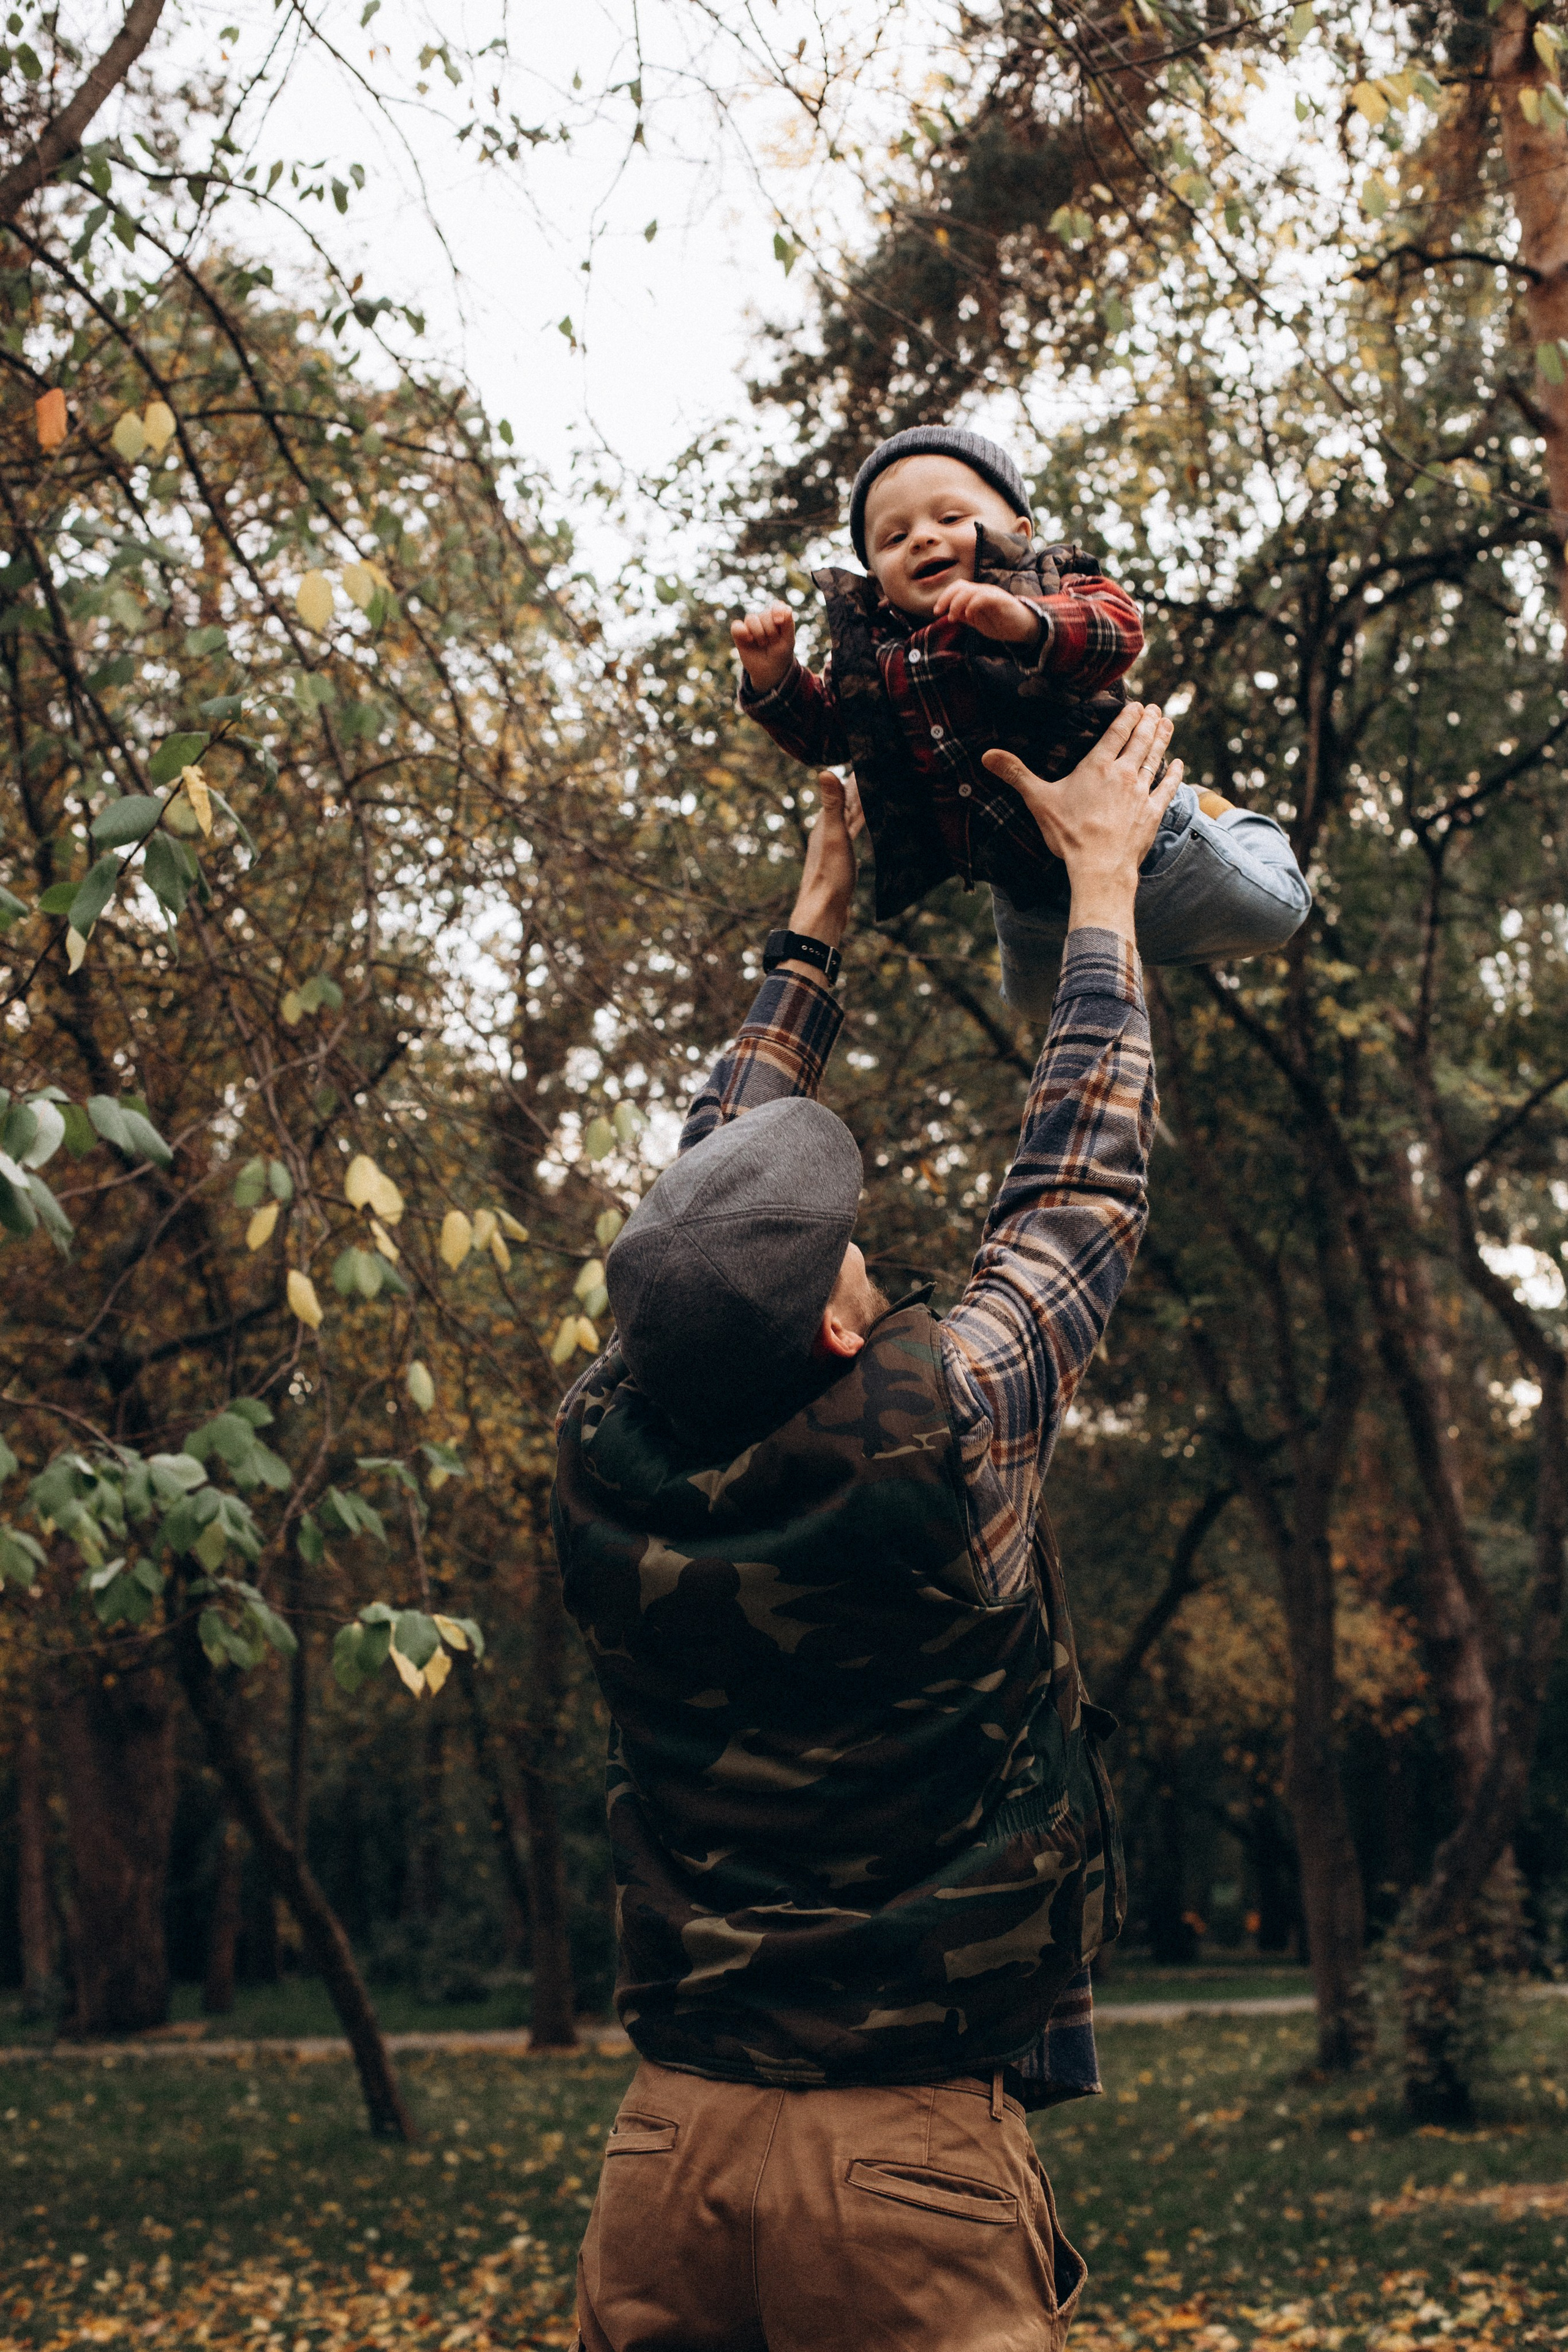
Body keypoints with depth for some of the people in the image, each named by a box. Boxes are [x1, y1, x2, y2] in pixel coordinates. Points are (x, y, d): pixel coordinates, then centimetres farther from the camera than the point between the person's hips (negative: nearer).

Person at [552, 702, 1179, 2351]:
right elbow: (1078, 1177, -1)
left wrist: (819, 912, 23)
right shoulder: (934, 1428, -18)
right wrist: (1101, 876, 12)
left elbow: (720, 1162, 12)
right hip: (911, 2161, -4)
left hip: (667, 2144, 5)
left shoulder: (607, 1459, -5)